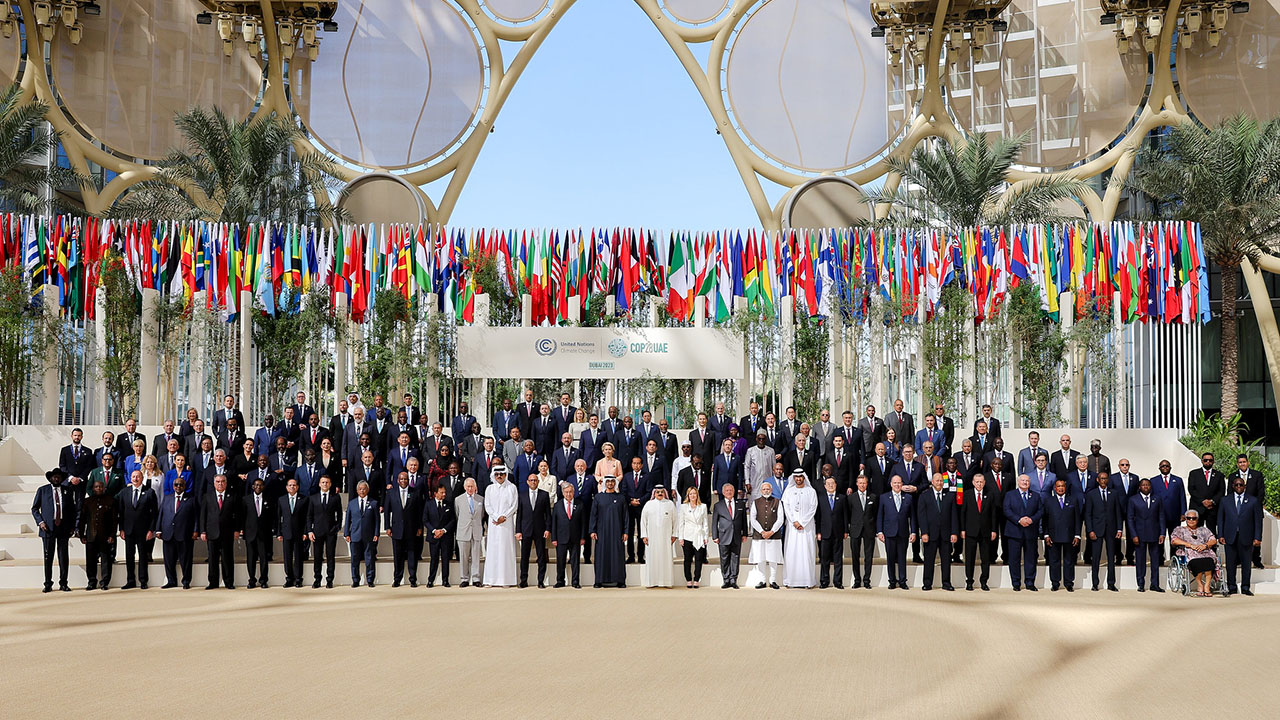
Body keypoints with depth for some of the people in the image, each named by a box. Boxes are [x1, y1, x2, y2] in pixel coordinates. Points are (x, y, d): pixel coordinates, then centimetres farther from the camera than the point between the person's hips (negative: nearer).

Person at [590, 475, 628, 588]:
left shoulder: (620, 498, 8)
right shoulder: (598, 497, 8)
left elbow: (625, 516, 6)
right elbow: (593, 514, 6)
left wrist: (625, 532, -2)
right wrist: (592, 531, -3)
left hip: (616, 531, 0)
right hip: (602, 531, 0)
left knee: (618, 554, -2)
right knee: (602, 555, -2)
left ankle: (619, 580, 0)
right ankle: (600, 581, 1)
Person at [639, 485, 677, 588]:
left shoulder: (670, 504, 8)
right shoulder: (649, 504, 7)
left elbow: (674, 520, 8)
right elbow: (643, 520, 7)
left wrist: (674, 535, 2)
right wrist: (644, 535, 0)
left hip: (665, 536, 0)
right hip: (652, 536, 0)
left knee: (665, 557, -4)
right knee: (652, 558, -2)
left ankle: (665, 581, -1)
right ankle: (652, 581, 1)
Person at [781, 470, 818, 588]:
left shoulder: (810, 491, 5)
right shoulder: (788, 491, 10)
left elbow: (813, 508, -1)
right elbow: (786, 507, 4)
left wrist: (802, 523, -9)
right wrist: (794, 522, -8)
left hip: (807, 525, -2)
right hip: (792, 525, 2)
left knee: (806, 551, -6)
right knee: (791, 551, -4)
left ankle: (808, 580, -6)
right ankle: (791, 580, -3)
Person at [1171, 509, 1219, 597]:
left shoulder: (1203, 529, 33)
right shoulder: (1180, 530, 26)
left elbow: (1213, 540, 17)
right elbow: (1174, 541, 4)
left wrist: (1205, 545, -6)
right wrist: (1191, 545, -8)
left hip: (1205, 552, 2)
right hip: (1189, 554, -2)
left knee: (1208, 561, -38)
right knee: (1198, 562, -40)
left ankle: (1206, 586, -35)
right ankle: (1199, 586, -28)